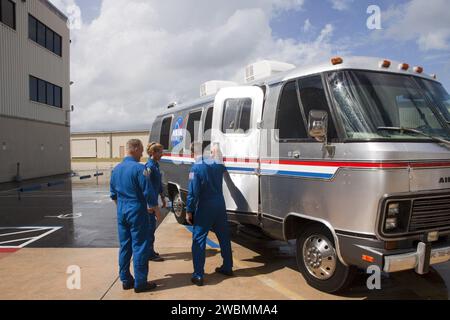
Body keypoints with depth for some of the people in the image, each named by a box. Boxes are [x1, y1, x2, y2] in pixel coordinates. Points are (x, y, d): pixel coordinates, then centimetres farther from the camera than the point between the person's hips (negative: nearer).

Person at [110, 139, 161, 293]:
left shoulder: (116, 169, 8)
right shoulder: (139, 168, -16)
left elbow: (113, 194, 16)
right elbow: (148, 192, -16)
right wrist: (156, 209, -4)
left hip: (121, 212, 7)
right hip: (137, 211, -7)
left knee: (124, 246, 14)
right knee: (139, 247, 1)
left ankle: (126, 280, 23)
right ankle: (140, 283, 8)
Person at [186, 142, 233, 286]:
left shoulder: (196, 167, -15)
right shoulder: (217, 164, 4)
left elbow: (193, 192, -18)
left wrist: (189, 210, -10)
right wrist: (216, 155, 44)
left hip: (204, 208, -6)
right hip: (220, 205, 6)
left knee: (198, 240, 1)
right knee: (224, 237, 18)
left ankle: (198, 275, 1)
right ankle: (227, 267, 31)